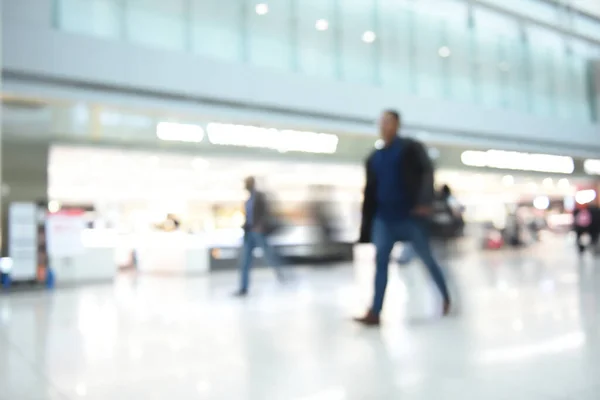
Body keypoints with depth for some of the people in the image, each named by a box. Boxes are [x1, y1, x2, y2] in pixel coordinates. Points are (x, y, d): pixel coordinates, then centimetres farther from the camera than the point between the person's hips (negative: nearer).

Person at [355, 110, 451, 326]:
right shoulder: (374, 158, 14)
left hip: (410, 215, -4)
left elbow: (427, 173, -12)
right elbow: (369, 193, 13)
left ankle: (446, 298, 29)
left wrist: (425, 201, -28)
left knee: (427, 259, 7)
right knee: (380, 261, -7)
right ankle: (375, 313, -9)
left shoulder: (411, 148, 1)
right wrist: (366, 226, 8)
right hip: (384, 217, 4)